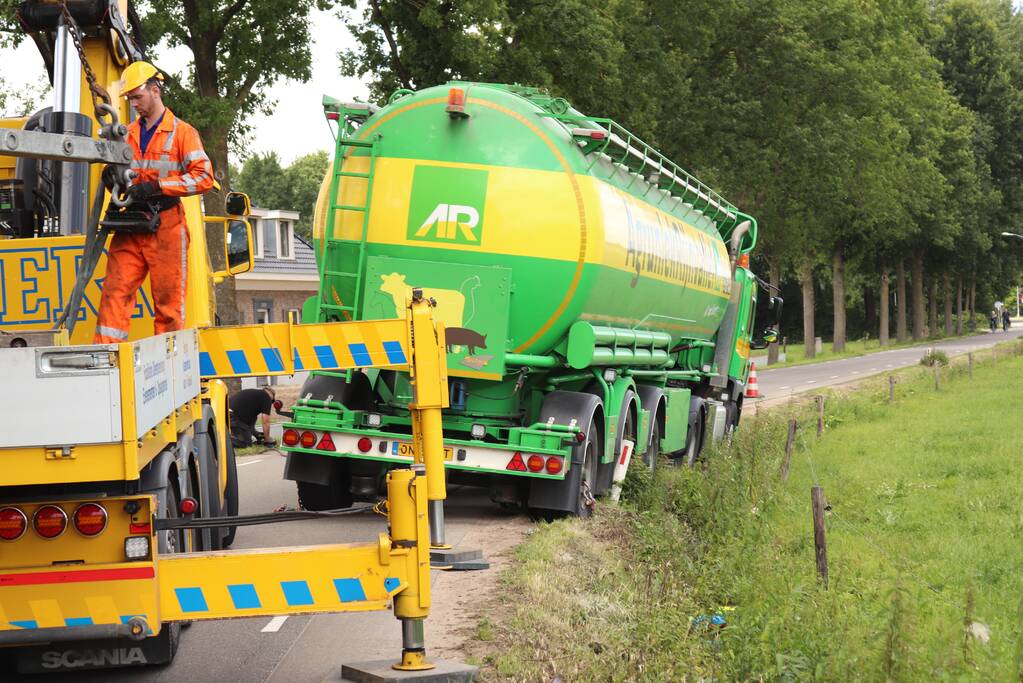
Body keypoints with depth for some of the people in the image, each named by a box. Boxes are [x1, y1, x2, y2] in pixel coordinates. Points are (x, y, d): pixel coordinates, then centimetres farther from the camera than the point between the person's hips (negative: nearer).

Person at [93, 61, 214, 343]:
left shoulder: (182, 132, 0)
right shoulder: (128, 134, 18)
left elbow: (204, 176, -9)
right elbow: (118, 171, 28)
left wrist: (157, 186, -16)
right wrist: (111, 177, 2)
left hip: (165, 227, -5)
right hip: (129, 227, 5)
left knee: (168, 300, -1)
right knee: (115, 291, -7)